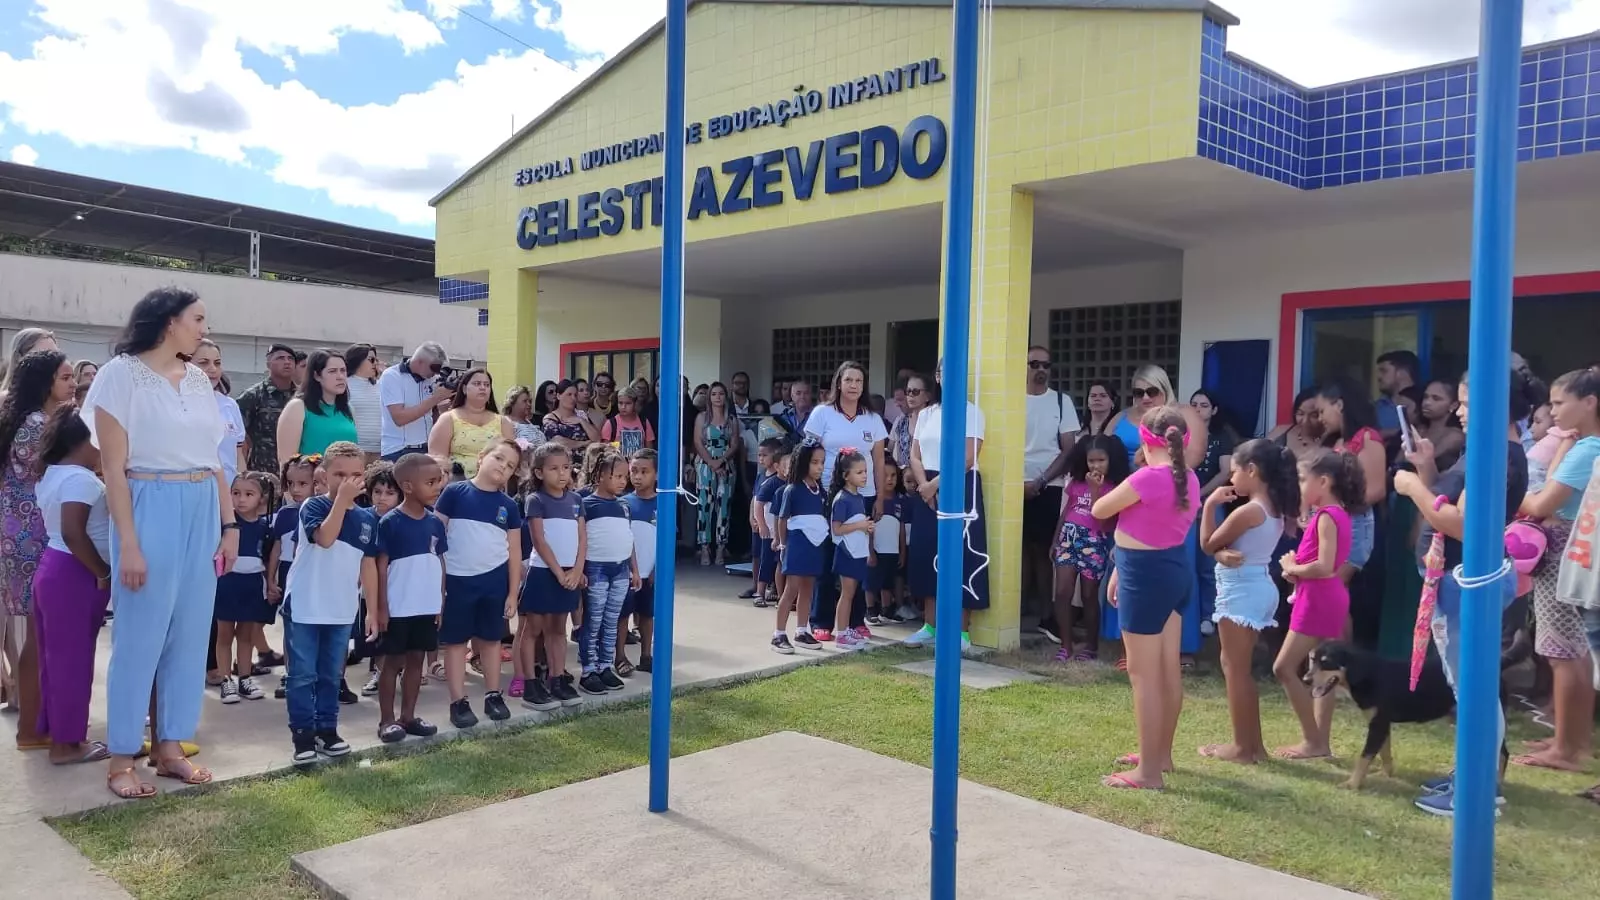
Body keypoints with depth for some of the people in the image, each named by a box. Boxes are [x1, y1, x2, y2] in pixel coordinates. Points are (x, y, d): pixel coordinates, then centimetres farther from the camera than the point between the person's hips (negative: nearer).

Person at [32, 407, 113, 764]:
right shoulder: (80, 479, -18)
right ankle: (66, 743, 6)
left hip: (54, 569, 10)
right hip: (73, 576, -10)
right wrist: (103, 572, -19)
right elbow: (73, 534, -26)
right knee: (71, 658, -2)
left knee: (58, 657, 16)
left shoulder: (52, 474, 13)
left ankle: (58, 732, 25)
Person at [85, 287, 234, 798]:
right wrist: (128, 542, -15)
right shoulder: (122, 373, -6)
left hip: (203, 512, 6)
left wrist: (230, 525, 9)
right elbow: (113, 467, -10)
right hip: (151, 509, -6)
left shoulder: (198, 380, 12)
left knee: (191, 633, 9)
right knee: (140, 636, 0)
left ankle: (170, 746, 21)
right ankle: (121, 758, 13)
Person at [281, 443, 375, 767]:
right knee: (303, 675, 2)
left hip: (342, 610, 4)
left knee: (331, 675, 14)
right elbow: (324, 537, -28)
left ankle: (327, 729, 24)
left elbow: (368, 564, 10)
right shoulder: (312, 506, -8)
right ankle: (303, 735, 11)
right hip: (304, 607, -4)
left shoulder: (368, 518, 4)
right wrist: (341, 500, -28)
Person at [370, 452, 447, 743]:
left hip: (427, 607, 5)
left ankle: (408, 716, 22)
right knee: (392, 661, 6)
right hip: (398, 608, -5)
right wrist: (381, 607, -11)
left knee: (416, 659, 12)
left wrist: (441, 602, 10)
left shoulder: (435, 522, 5)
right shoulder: (390, 522, -11)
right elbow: (381, 566, -9)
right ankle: (387, 720, 14)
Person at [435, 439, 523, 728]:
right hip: (456, 579, -3)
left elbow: (514, 552, 7)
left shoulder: (509, 506, 3)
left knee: (491, 638, 13)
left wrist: (513, 593, 5)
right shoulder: (454, 493, -6)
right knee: (456, 641, 6)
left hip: (494, 580, 3)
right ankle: (458, 701, 14)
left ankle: (493, 695, 25)